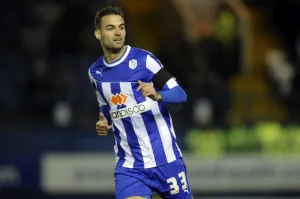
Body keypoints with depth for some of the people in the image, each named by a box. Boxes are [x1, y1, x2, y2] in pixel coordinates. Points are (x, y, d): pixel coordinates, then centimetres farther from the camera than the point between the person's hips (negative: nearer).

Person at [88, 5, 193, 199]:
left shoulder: (143, 59, -8)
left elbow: (180, 94, -8)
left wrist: (157, 95, -29)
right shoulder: (96, 72, 7)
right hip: (129, 165, 2)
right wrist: (104, 122, 3)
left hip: (164, 158, -2)